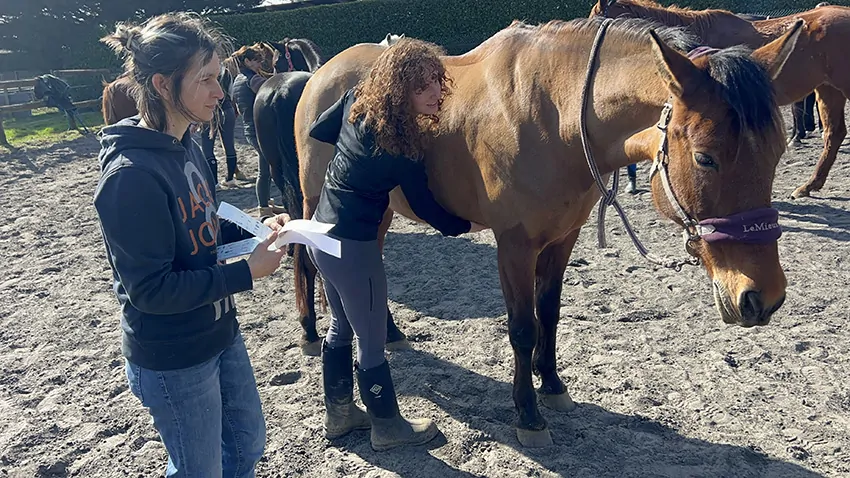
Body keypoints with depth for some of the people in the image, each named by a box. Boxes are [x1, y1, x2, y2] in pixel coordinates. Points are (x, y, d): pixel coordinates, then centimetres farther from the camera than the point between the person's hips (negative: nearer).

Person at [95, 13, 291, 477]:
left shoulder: (183, 145, 0)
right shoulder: (130, 176, -27)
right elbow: (150, 290, -25)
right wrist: (247, 272, -23)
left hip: (220, 333, 8)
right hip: (172, 361, -8)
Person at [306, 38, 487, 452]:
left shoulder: (357, 99, -5)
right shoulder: (398, 147, -23)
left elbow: (318, 131, 12)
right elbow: (426, 208, -9)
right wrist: (469, 225, 6)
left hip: (323, 232, 8)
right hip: (353, 246, -8)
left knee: (341, 328, 23)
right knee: (371, 343, 9)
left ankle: (338, 414, 39)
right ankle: (387, 428, 28)